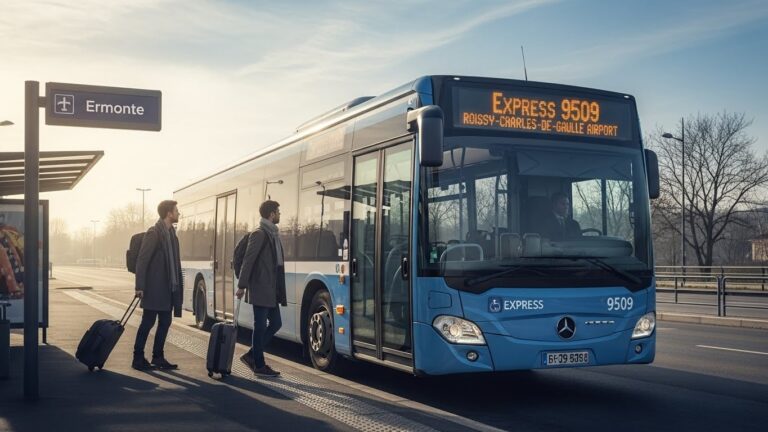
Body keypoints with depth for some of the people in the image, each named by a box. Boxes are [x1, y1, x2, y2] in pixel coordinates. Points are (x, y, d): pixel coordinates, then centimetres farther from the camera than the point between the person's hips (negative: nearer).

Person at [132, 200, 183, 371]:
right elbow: (142, 260, -15)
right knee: (148, 323, -1)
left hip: (168, 288, 8)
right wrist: (140, 286, -18)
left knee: (165, 323, 11)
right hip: (154, 288, -8)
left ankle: (158, 357, 20)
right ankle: (138, 359, 8)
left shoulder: (171, 233, 13)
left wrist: (178, 283, 9)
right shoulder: (154, 233, -12)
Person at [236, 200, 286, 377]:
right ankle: (259, 365, 8)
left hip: (271, 289, 9)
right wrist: (242, 286, -17)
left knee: (275, 323, 12)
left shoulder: (273, 233, 14)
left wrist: (279, 289, 14)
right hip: (261, 289, -9)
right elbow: (248, 260, -15)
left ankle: (252, 355, 21)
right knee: (261, 326, -1)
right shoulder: (259, 234, -12)